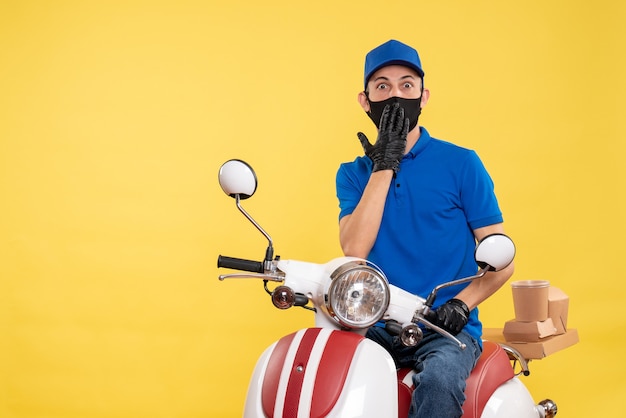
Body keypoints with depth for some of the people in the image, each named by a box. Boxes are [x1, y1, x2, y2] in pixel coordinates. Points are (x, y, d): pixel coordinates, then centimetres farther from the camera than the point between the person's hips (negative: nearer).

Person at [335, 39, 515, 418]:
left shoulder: (460, 164, 1)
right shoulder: (354, 173, 10)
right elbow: (353, 251, -9)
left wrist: (460, 304, -17)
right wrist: (383, 167, -11)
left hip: (446, 328, -2)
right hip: (377, 326, 3)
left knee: (438, 379, -34)